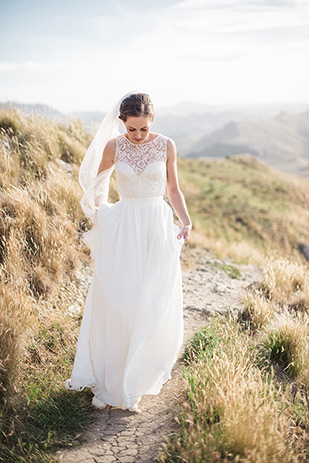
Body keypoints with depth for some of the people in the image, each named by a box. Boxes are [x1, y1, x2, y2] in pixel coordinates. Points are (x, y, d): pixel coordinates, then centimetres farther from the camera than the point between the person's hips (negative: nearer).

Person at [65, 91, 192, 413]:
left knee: (153, 306, 1)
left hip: (159, 229, 0)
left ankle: (138, 378, 19)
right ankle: (107, 380, 13)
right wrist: (97, 212, 0)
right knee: (113, 304, -1)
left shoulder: (166, 145, 0)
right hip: (122, 229, 0)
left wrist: (186, 221, -5)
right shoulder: (113, 146, 1)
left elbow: (173, 188, 8)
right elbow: (95, 184, 15)